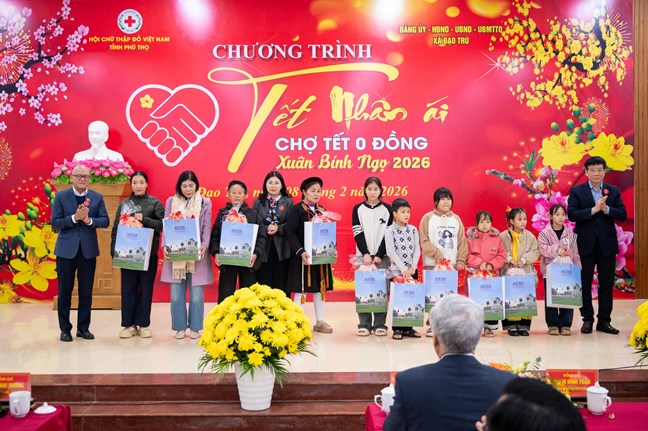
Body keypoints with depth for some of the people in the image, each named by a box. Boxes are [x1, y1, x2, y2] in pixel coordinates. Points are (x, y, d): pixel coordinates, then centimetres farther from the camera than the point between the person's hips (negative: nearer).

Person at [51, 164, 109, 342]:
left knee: (86, 291, 7)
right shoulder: (61, 196, 0)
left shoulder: (97, 197, 5)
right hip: (66, 250, -1)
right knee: (65, 290, 5)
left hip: (88, 250, 2)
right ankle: (65, 329, 16)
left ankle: (83, 327, 18)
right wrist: (75, 217, -20)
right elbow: (55, 223, -7)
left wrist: (89, 220, -19)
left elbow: (105, 221, -2)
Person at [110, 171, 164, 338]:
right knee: (128, 288, 5)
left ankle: (143, 324, 14)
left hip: (148, 253, -2)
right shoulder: (124, 204, 8)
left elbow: (163, 224, -7)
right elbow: (115, 228, 9)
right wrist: (114, 250, 1)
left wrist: (144, 219, -18)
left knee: (146, 288, 5)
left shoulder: (155, 203, 1)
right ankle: (128, 324, 13)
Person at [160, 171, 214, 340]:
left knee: (196, 293, 1)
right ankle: (180, 327, 14)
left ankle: (195, 327, 13)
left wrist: (204, 245, -16)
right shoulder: (171, 201, 8)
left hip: (196, 253, -1)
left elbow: (207, 227, -1)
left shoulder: (205, 202, 4)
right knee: (176, 293, 2)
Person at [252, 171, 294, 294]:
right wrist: (266, 229, -16)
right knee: (263, 285, 2)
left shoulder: (288, 202, 7)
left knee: (281, 285, 3)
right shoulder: (258, 202, 8)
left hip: (282, 249, 0)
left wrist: (278, 229, -17)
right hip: (263, 248, 0)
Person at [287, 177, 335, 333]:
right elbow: (291, 234, -13)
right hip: (303, 256, -6)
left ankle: (320, 322, 21)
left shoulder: (322, 210, 11)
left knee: (320, 288, 11)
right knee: (301, 289, 0)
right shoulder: (296, 210, -7)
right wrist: (301, 252, -23)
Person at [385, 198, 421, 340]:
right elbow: (391, 252, -11)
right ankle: (397, 329, 7)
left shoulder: (413, 229, 7)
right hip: (396, 270, -4)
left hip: (412, 270, 4)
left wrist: (412, 267, -9)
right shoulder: (390, 230, -5)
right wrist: (403, 269, -16)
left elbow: (417, 250, 4)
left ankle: (408, 328, 14)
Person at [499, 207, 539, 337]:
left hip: (527, 273, 2)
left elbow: (535, 252, 3)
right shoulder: (503, 236, -1)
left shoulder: (530, 236, 5)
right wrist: (509, 259, -13)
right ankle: (511, 326, 5)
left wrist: (524, 259, -10)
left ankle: (524, 325, 7)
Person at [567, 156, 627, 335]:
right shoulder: (576, 191, 1)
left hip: (607, 244, 2)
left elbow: (622, 215, -1)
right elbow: (572, 214, -11)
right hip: (585, 244, -2)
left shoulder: (614, 191, 7)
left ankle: (604, 321, 15)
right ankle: (587, 320, 15)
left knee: (606, 284, 6)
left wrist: (606, 209, -17)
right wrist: (593, 210, -20)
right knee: (585, 283, 4)